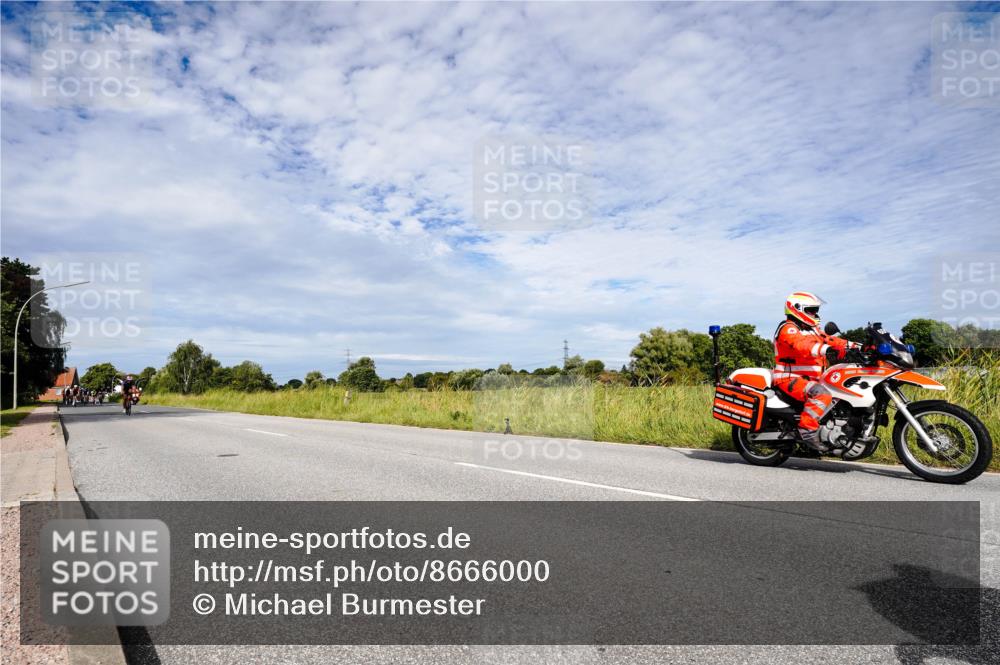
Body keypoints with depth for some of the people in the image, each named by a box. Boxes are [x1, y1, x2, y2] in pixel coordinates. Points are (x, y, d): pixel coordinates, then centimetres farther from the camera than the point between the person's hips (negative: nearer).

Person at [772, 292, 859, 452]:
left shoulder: (813, 330, 23)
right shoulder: (788, 329, -10)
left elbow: (830, 340, 14)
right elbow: (801, 344, -29)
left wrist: (855, 347, -1)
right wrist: (825, 350, -46)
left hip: (810, 379, 10)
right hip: (789, 379, -10)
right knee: (821, 393, -33)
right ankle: (807, 429, -32)